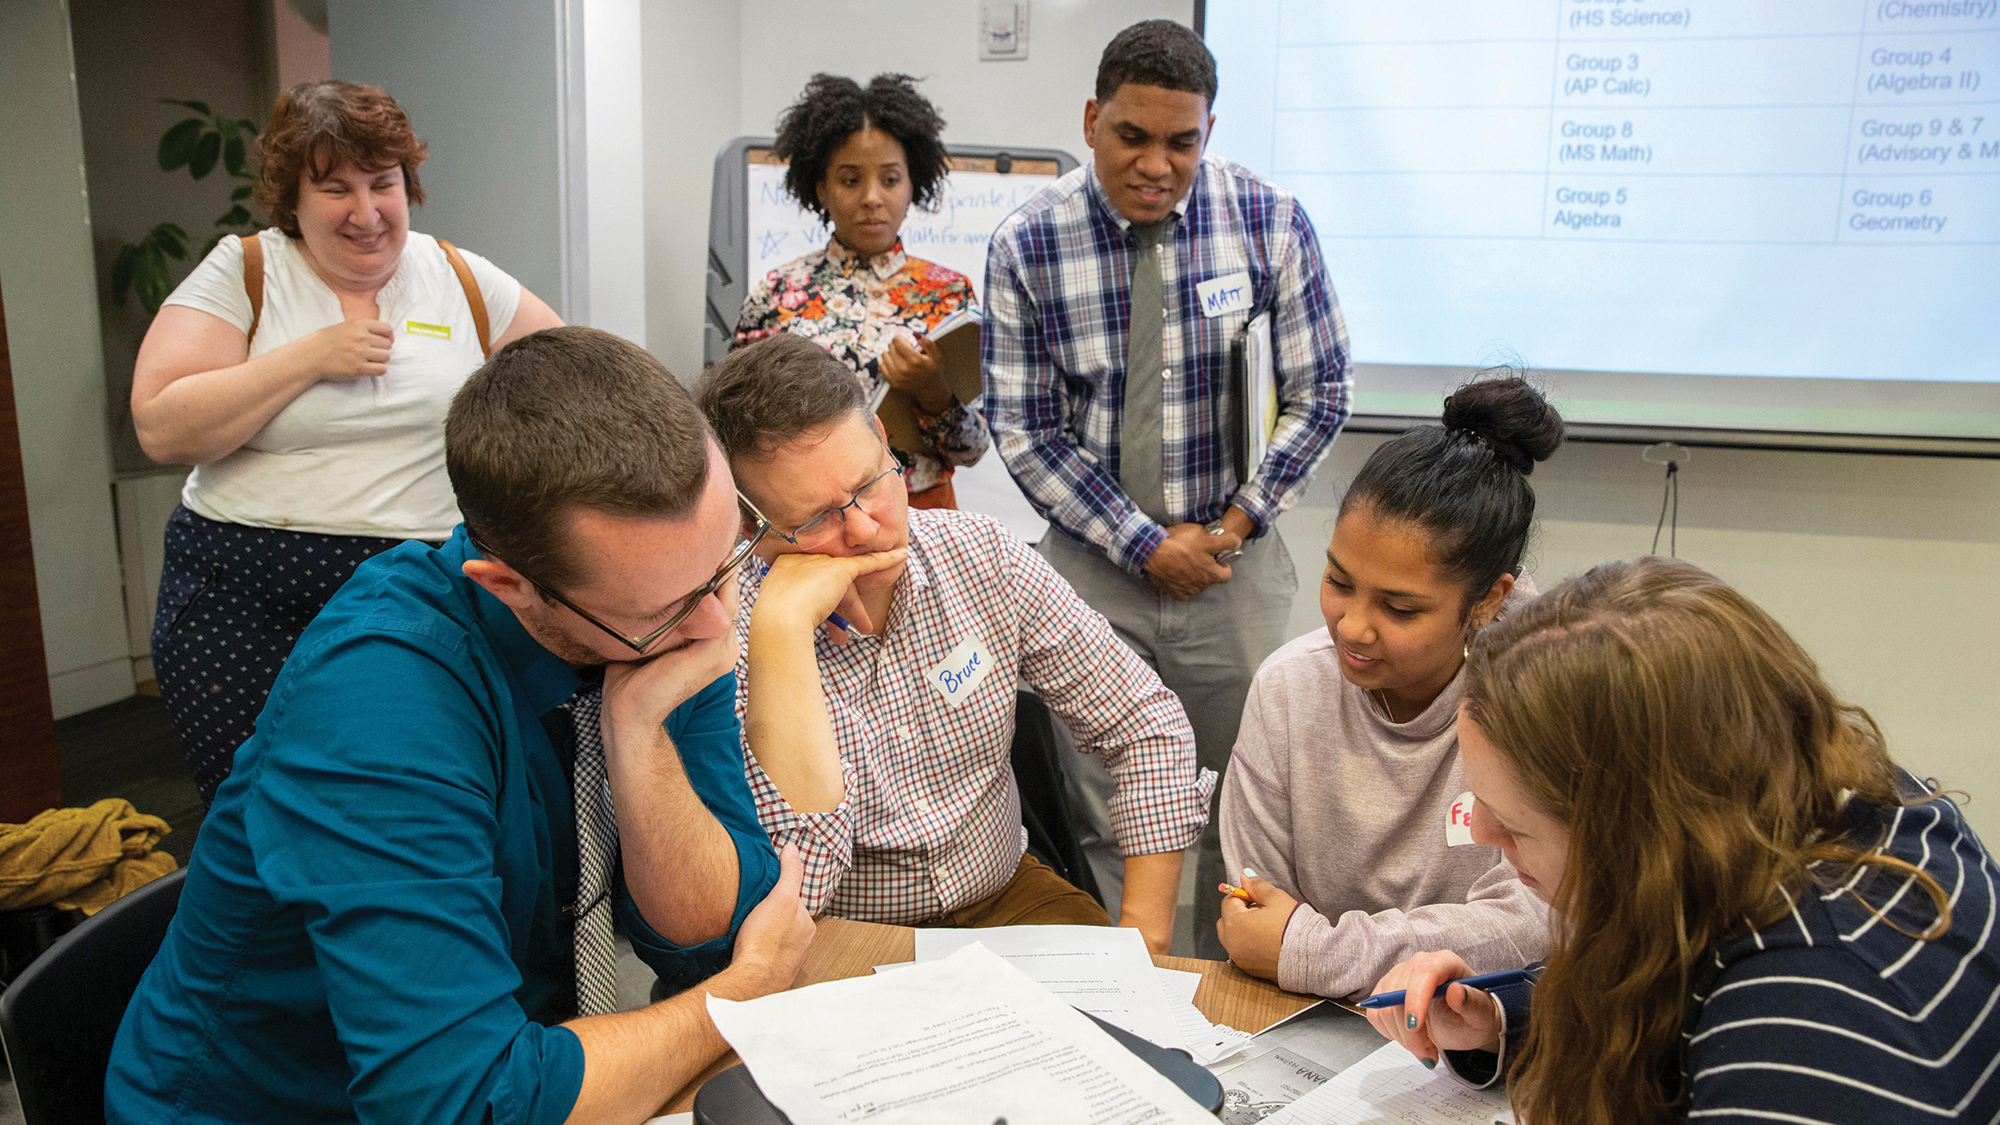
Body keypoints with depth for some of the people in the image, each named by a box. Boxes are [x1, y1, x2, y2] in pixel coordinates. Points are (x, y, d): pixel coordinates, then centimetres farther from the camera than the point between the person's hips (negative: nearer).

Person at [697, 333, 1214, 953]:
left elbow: (1149, 725, -2)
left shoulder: (982, 557, -7)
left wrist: (1145, 936, -11)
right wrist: (782, 626, -33)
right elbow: (796, 880, -30)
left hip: (1005, 893, 3)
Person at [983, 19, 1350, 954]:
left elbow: (1318, 397, 0)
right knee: (1090, 804, 5)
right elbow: (1024, 430, -6)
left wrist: (1238, 522, -7)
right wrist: (1146, 544, -10)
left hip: (1235, 559, 1)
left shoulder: (1272, 223, -6)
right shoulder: (1026, 246, -8)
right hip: (1091, 562, 0)